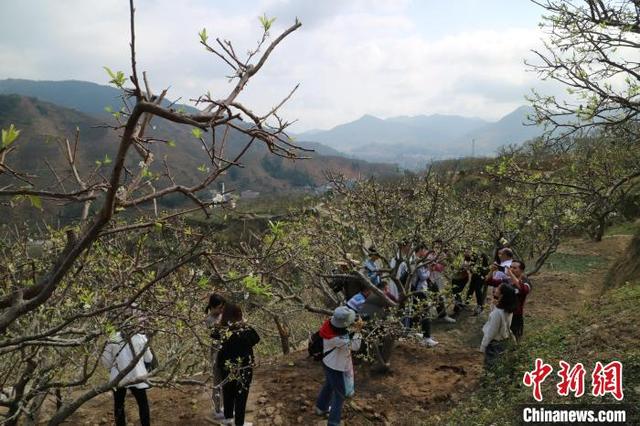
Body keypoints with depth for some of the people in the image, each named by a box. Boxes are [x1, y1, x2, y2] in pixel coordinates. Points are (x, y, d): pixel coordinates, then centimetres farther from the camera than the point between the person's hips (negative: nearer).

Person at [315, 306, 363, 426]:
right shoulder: (336, 339, -41)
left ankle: (321, 407, 53)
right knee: (340, 394, 10)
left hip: (329, 363, 9)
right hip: (336, 368, -9)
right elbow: (355, 346, -31)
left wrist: (353, 325, -12)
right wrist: (358, 330, -26)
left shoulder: (331, 324, -19)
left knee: (329, 385, 31)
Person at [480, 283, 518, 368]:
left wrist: (483, 346, -14)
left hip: (493, 342, -7)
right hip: (502, 340, 7)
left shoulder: (497, 312, -36)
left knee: (490, 365, 14)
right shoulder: (509, 309, -11)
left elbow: (491, 332, -24)